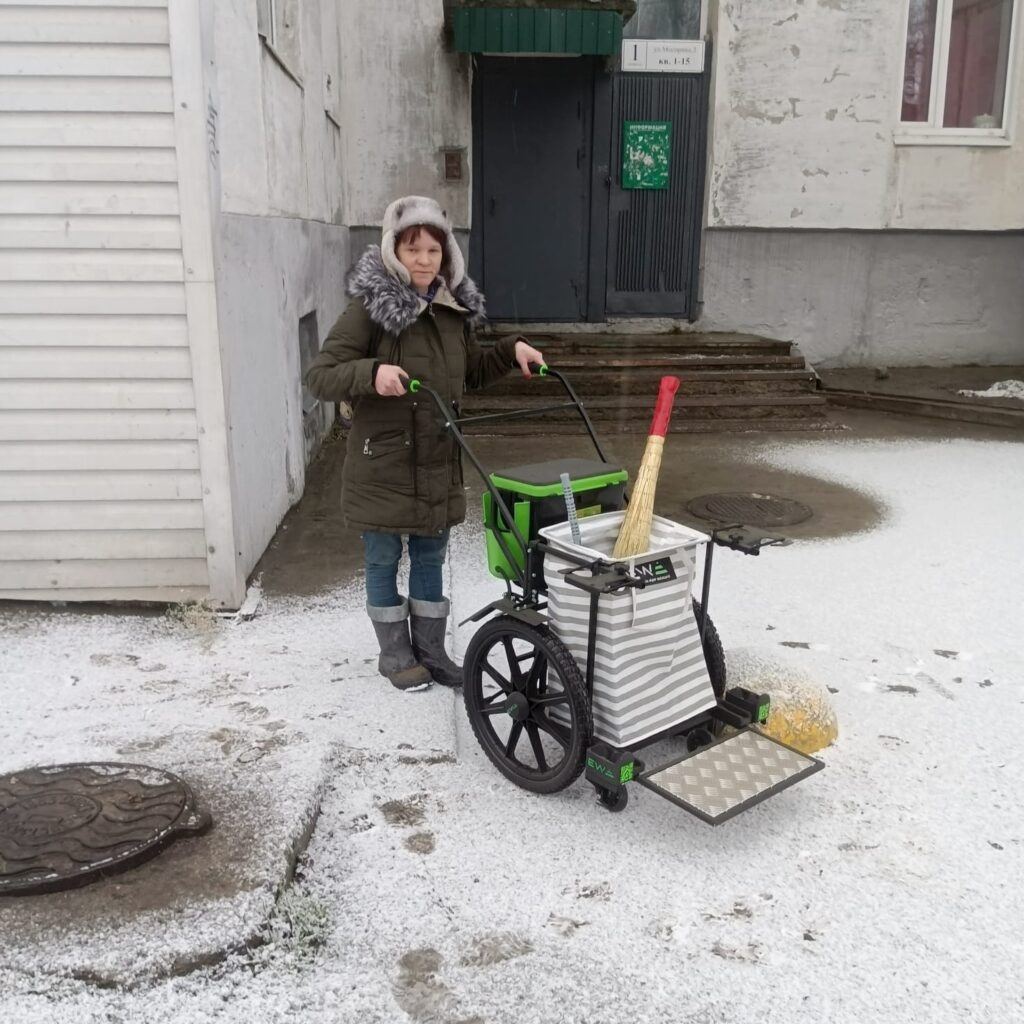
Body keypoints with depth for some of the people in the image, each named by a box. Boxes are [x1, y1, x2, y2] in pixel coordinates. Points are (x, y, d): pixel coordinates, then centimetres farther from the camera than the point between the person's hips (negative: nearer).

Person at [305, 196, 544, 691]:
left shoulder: (454, 308, 5)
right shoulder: (369, 306, -14)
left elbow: (471, 374, 19)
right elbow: (319, 376, -16)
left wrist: (511, 351, 2)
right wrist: (371, 373, -33)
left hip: (438, 464, 5)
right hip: (381, 464, -5)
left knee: (430, 558, 16)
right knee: (384, 560, 10)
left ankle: (431, 650, 31)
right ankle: (395, 652, 28)